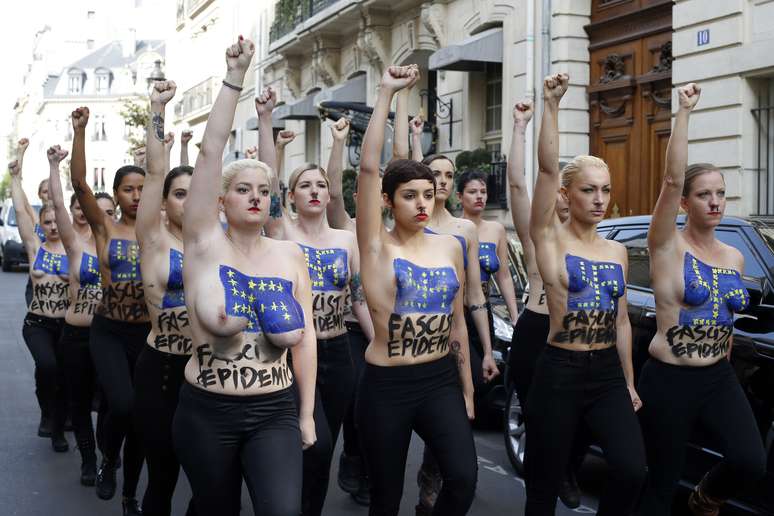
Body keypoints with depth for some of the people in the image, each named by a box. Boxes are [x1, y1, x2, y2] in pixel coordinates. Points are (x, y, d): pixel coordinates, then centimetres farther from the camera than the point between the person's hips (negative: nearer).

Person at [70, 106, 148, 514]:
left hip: (148, 332, 2)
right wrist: (79, 131, -18)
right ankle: (108, 459, 10)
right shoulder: (105, 228, -1)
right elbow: (79, 183, -11)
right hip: (108, 331, -2)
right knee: (123, 404, -23)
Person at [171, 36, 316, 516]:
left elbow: (305, 336, 5)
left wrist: (306, 414, 3)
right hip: (207, 413, -1)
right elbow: (210, 152, -14)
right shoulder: (206, 245, -5)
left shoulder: (290, 254, 2)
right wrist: (235, 78, -17)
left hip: (275, 414, 1)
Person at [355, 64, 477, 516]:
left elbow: (457, 323, 12)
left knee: (464, 478, -14)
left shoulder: (450, 247, 5)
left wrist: (467, 390, 12)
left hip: (441, 381, 3)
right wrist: (387, 93, -21)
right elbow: (368, 167, -19)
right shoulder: (378, 247, -7)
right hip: (387, 386, -3)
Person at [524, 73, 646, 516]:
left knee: (633, 471, -14)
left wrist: (629, 384, 15)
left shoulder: (617, 251, 10)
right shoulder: (551, 238, -4)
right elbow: (548, 167, -18)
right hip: (560, 374, -4)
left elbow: (621, 321, 15)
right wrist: (551, 103, -24)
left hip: (609, 374, 4)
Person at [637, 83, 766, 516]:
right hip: (669, 381, -5)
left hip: (720, 378, 5)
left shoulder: (735, 257, 8)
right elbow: (672, 179, -22)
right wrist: (684, 112, -23)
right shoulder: (668, 246, -8)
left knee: (751, 463, -16)